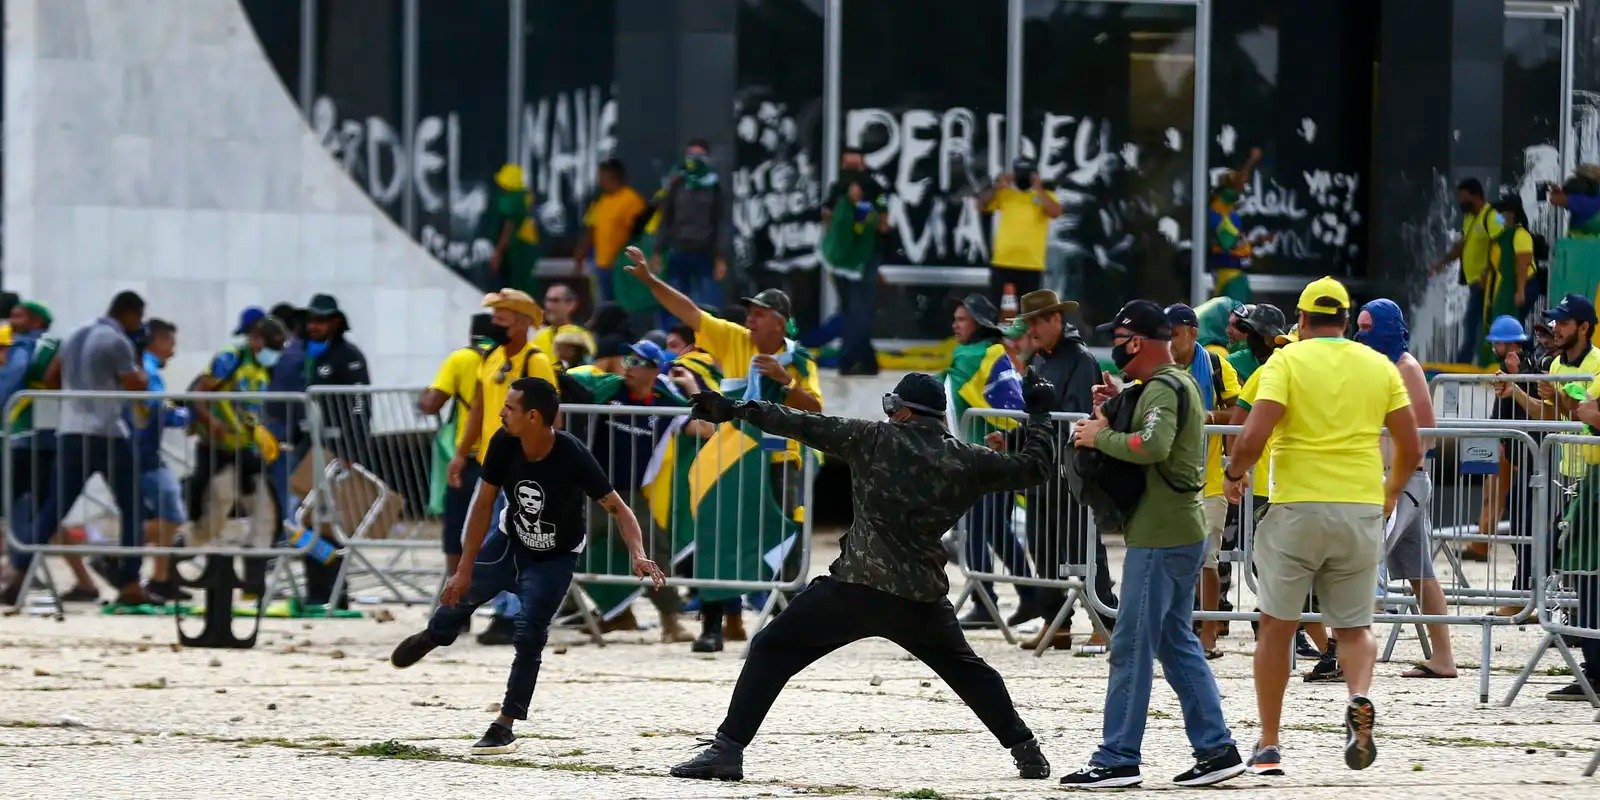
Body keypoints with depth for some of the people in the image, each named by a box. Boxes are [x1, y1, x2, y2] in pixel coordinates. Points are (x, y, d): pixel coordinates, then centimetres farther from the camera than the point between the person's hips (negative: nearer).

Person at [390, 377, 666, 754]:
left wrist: (638, 556, -46)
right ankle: (434, 635, 54)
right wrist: (465, 569, -13)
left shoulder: (572, 457, -34)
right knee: (458, 594, 16)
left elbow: (617, 508, -29)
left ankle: (505, 726, -3)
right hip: (510, 539, 4)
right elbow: (484, 503, -14)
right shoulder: (504, 444, -23)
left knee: (529, 635, -16)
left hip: (555, 558, -4)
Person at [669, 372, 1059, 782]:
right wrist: (1038, 415, 33)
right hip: (923, 597, 4)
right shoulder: (967, 460, 7)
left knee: (770, 650, 4)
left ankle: (727, 749, -7)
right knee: (965, 668, 28)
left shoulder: (877, 439, 0)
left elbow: (808, 426, 1)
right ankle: (1026, 751, 25)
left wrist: (738, 410, 6)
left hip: (854, 589, -4)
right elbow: (1034, 468, 17)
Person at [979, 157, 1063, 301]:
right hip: (1003, 262, 1)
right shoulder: (1004, 193, 8)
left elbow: (1055, 212, -13)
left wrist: (1039, 190, -16)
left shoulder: (1045, 195, 5)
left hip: (1032, 264, -1)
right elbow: (981, 205, -1)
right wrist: (997, 187, -11)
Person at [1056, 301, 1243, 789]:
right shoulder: (1180, 383, 18)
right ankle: (1216, 749, 14)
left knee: (1131, 648, -7)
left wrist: (1100, 435, -19)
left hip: (1160, 538, -11)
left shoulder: (1162, 388, -15)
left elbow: (1153, 446, -31)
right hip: (1182, 532, 11)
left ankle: (1117, 759, -5)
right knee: (1177, 643, 15)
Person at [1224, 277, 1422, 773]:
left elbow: (1253, 437, -14)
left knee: (1277, 626, 11)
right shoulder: (1379, 367, 8)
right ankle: (1360, 699, -19)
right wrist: (1392, 490, 26)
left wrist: (1234, 474, 6)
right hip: (1362, 511, 3)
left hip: (1298, 508, -2)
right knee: (1355, 626, 13)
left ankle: (1269, 746, 12)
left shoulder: (1287, 361, -2)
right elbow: (1410, 448, 7)